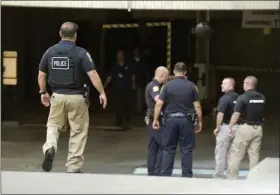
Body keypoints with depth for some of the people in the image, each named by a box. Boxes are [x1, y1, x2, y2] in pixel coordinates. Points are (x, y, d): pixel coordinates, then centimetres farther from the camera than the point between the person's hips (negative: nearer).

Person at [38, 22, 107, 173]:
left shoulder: (50, 52, 1)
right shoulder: (81, 53, -10)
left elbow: (41, 75, 7)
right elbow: (93, 75, -15)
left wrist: (43, 93, 20)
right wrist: (102, 93, -7)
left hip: (57, 96, 3)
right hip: (76, 97, -3)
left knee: (53, 126, 18)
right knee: (78, 132, 8)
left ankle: (50, 148, -13)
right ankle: (73, 167, 10)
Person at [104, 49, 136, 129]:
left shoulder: (128, 66, 2)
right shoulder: (114, 66, 1)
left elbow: (132, 75, 13)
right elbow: (110, 77, -4)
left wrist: (133, 84, 4)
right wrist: (105, 85, -17)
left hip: (127, 89, -1)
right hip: (118, 89, 1)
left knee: (127, 106, -7)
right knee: (119, 105, 6)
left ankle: (127, 122, -9)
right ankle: (118, 122, 18)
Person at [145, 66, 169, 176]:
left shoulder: (155, 86, 17)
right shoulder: (153, 86, -16)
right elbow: (158, 99, -35)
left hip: (152, 120, 10)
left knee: (153, 147, 10)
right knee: (163, 146, -9)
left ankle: (151, 172, 12)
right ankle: (157, 172, -10)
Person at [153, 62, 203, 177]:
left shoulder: (167, 86, -1)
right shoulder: (191, 86, 0)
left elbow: (159, 104, -5)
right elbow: (197, 106, -1)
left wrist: (155, 119, 2)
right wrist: (199, 121, 7)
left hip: (171, 119, 0)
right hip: (186, 120, 0)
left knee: (168, 149, 7)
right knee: (186, 149, 4)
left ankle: (165, 175, 6)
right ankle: (187, 175, 4)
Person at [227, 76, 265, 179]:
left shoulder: (243, 97, -13)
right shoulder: (262, 97, 5)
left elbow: (236, 114, -14)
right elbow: (262, 113, 10)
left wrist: (230, 127, -5)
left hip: (246, 128, -5)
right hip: (258, 128, 5)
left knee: (236, 154, 2)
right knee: (254, 155, 10)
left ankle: (232, 177, 2)